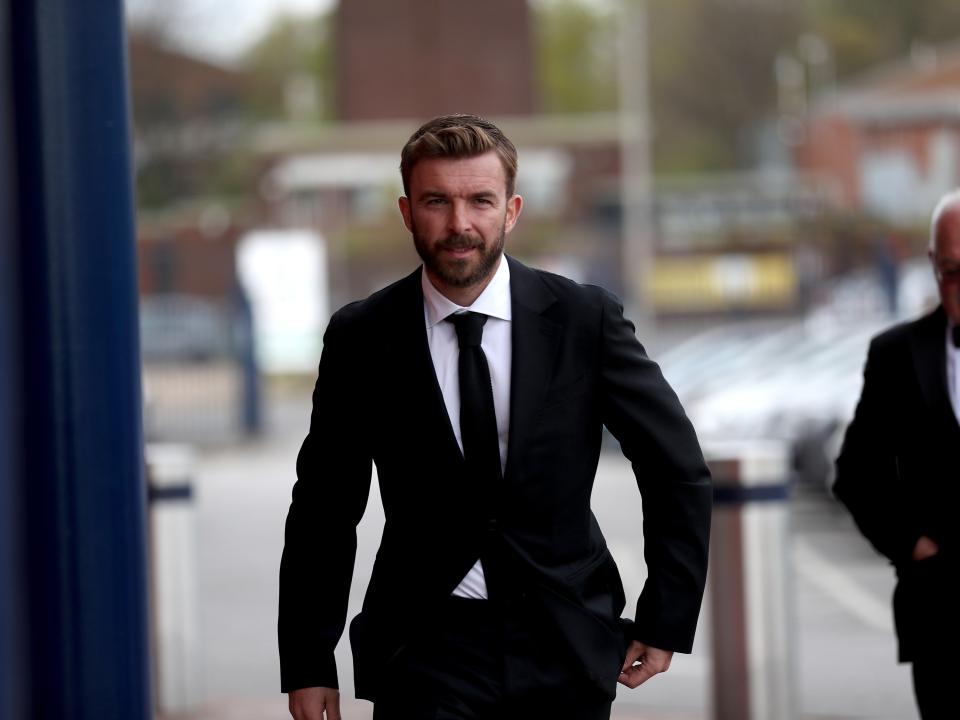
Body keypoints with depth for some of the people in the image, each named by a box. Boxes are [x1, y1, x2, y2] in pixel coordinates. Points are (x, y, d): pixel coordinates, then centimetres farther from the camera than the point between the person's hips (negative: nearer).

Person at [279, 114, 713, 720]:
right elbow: (324, 510, 3)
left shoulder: (585, 320, -4)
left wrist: (667, 622, 2)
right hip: (427, 651, -1)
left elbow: (679, 472, 4)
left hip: (566, 647, 1)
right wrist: (309, 663, 2)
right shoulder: (362, 338, -3)